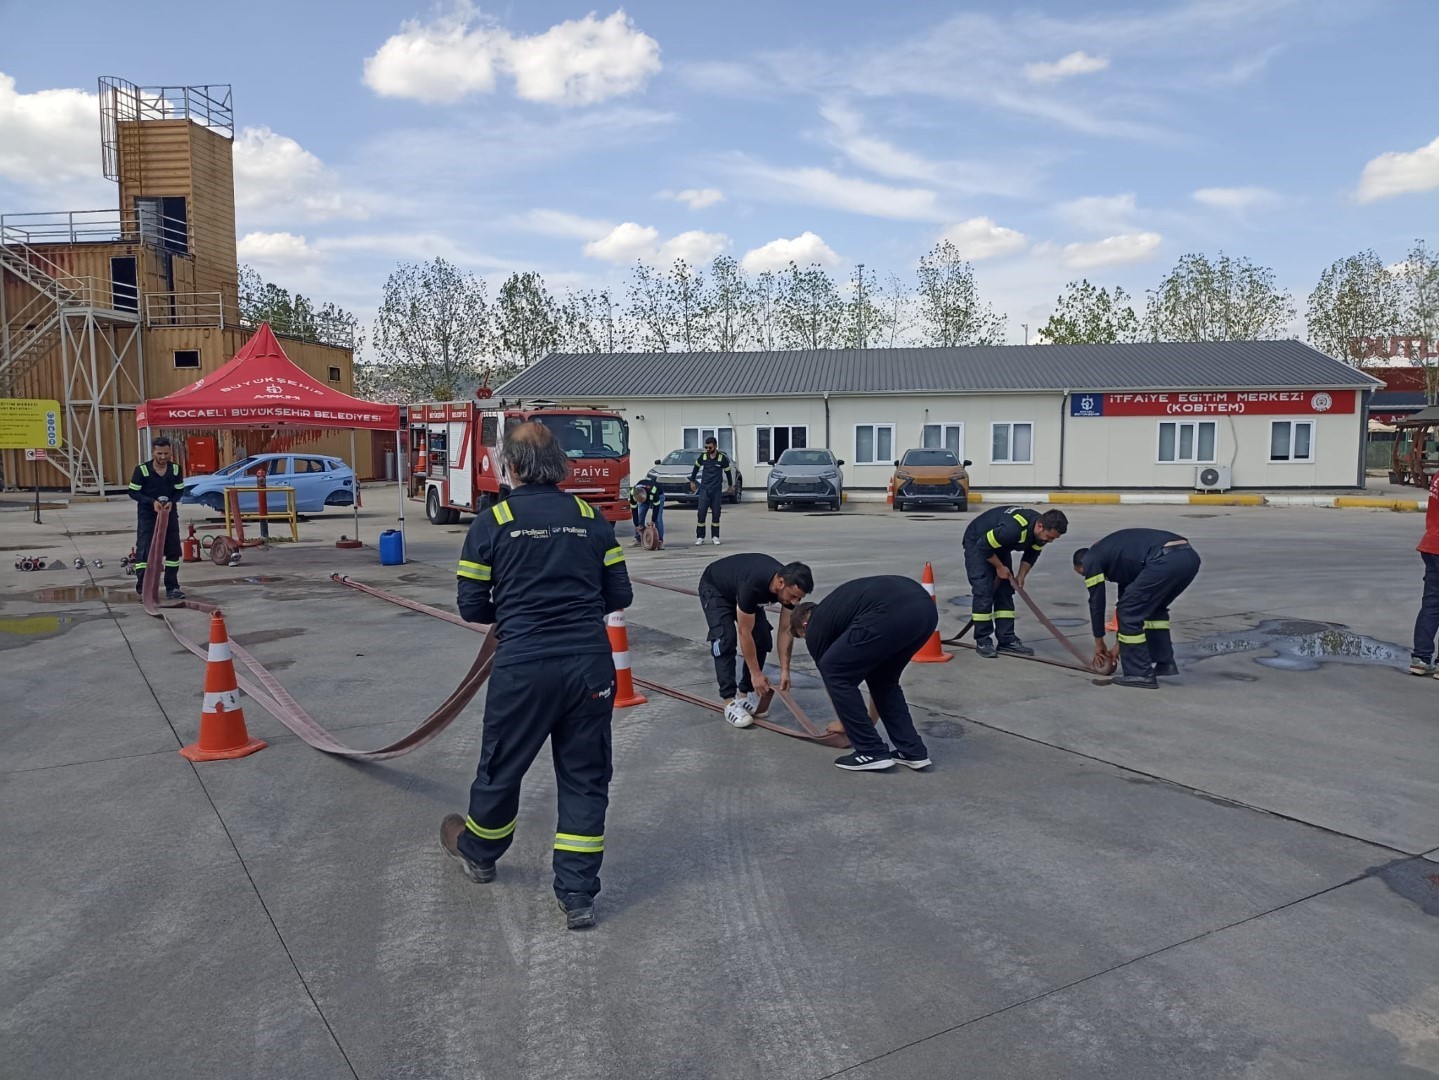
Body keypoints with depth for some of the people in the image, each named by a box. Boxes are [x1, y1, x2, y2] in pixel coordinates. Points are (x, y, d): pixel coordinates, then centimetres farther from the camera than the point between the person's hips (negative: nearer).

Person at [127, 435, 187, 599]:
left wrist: (171, 502, -13)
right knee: (144, 551, -7)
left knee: (173, 551, 6)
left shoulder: (175, 469, -3)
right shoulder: (142, 469, -12)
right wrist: (152, 502, -20)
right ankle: (142, 589, -3)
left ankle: (172, 588, 16)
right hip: (147, 515, -4)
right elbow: (133, 492, -7)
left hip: (170, 514, 4)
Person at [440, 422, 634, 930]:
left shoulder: (491, 523, -3)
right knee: (585, 776, 12)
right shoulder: (592, 520, 4)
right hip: (591, 666, 2)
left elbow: (472, 607, -1)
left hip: (523, 666, -1)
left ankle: (478, 851, 45)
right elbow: (619, 595, 7)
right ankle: (577, 895, 17)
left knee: (501, 765, 19)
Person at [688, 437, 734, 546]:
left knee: (716, 514, 3)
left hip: (717, 490, -1)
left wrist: (730, 485, 17)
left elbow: (728, 471, 7)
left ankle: (715, 537, 13)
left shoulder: (722, 457, -6)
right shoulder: (703, 456, -1)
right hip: (704, 489, 1)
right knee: (701, 513, -4)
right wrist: (692, 481, 20)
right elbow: (696, 467, 16)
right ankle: (700, 537, 2)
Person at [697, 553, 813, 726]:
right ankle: (729, 701, -16)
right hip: (715, 588, -6)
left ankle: (748, 693, 7)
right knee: (726, 640, -22)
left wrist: (785, 670, -16)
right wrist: (756, 673, -28)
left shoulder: (790, 586, -26)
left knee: (763, 639, -6)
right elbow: (745, 633, -34)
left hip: (739, 591, 7)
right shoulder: (752, 586, -45)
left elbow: (786, 630, -14)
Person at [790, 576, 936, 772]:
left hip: (894, 614, -8)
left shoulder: (815, 627, 20)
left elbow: (831, 673, 31)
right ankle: (912, 751, 26)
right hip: (925, 607, 8)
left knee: (834, 672, 11)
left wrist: (844, 723, 49)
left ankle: (872, 752, 15)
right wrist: (871, 721, 54)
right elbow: (871, 665, 45)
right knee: (882, 678, 29)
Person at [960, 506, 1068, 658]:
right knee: (983, 591, -14)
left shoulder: (1042, 531, -16)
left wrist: (1021, 576, -5)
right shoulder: (1013, 528, -42)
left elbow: (1031, 554, 4)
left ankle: (1007, 640, 6)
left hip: (1000, 546, 8)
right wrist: (999, 567, -18)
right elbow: (983, 546, -31)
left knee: (1005, 591, 3)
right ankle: (982, 642, -6)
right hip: (978, 543, -8)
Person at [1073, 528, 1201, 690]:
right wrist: (1118, 645, 45)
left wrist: (1099, 642, 28)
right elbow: (1126, 598, 40)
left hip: (1166, 561, -9)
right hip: (1189, 556, 9)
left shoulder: (1091, 559, 13)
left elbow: (1096, 602, 16)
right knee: (1155, 608, 30)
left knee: (1130, 612, 5)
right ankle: (1164, 662, 28)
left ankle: (1140, 674, 9)